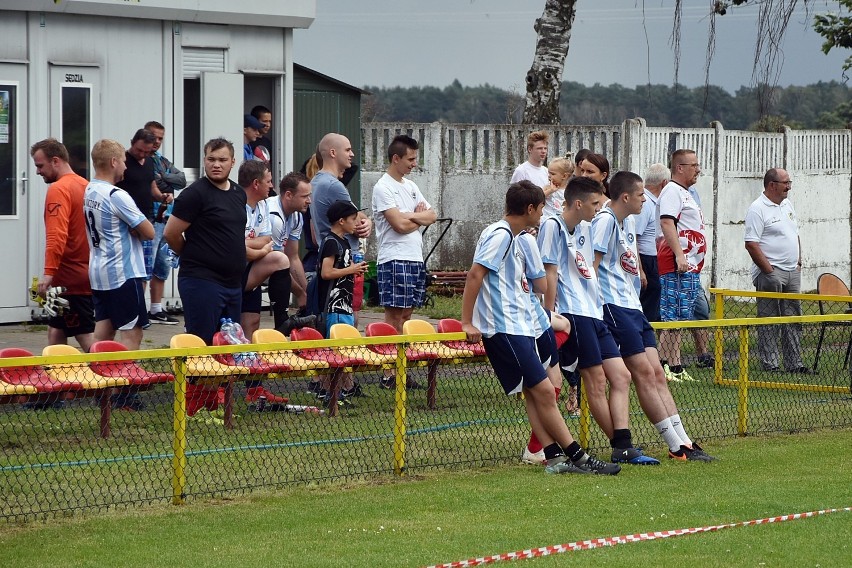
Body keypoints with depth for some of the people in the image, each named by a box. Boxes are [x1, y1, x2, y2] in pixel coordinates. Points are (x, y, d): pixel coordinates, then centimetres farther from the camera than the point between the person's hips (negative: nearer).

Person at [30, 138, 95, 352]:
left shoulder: (58, 190, -14)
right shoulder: (85, 186, 11)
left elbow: (56, 236, -24)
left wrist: (49, 273, -26)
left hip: (70, 277, -8)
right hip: (88, 275, 8)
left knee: (85, 335, -7)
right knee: (56, 331, 14)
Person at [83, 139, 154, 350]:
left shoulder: (89, 192, 9)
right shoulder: (116, 196, -17)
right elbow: (149, 233, -15)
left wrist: (133, 229, 0)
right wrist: (136, 231, 6)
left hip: (98, 273, 8)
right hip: (123, 274, -8)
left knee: (103, 332, 10)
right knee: (131, 333, -5)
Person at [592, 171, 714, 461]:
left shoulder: (629, 221, 18)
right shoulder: (605, 220, -13)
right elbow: (592, 267, -17)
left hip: (632, 306, 10)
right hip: (613, 307, -10)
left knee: (657, 374, 5)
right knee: (644, 373, -10)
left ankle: (683, 442, 3)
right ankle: (677, 445, -9)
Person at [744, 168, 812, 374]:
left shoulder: (787, 204, 15)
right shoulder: (757, 209, -12)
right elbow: (751, 244, -18)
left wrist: (798, 262, 14)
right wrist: (769, 271, -20)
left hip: (792, 272, 8)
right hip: (771, 273, -8)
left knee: (793, 319, 10)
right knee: (769, 321, -4)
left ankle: (794, 363, 15)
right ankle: (770, 364, -1)